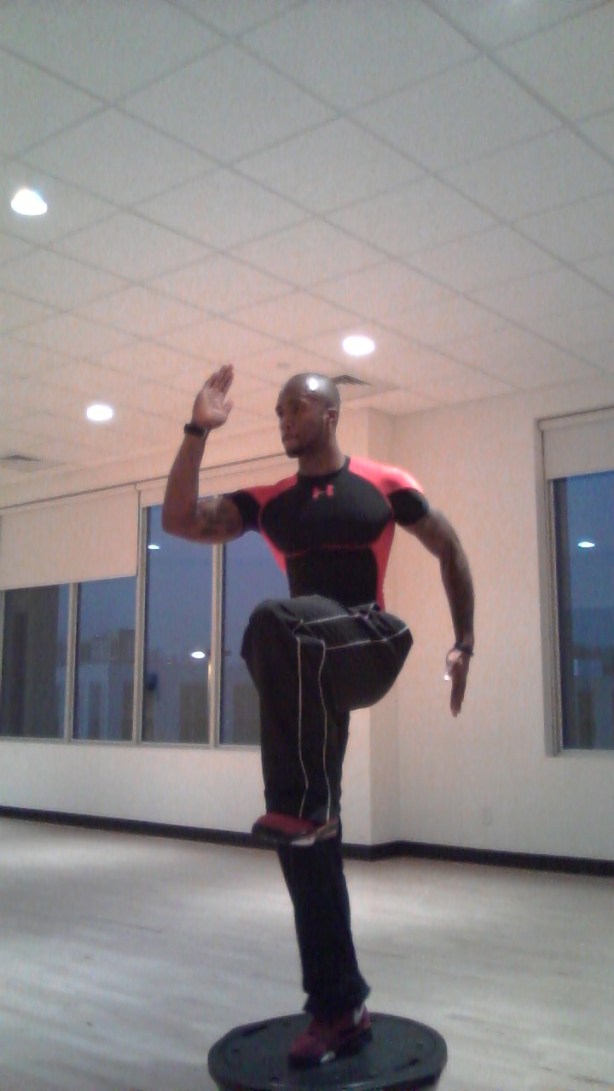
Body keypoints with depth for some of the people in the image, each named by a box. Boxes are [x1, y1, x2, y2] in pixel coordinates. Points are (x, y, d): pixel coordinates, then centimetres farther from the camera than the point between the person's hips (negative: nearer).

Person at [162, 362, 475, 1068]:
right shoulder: (268, 502, 13)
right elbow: (179, 521, 3)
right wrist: (198, 433, -3)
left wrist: (464, 643, 9)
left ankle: (300, 803, -25)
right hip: (307, 670, 4)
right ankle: (340, 1008, 16)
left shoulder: (384, 484, 6)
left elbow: (449, 550, 14)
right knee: (305, 835, 2)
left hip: (370, 646, -4)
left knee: (275, 620, -37)